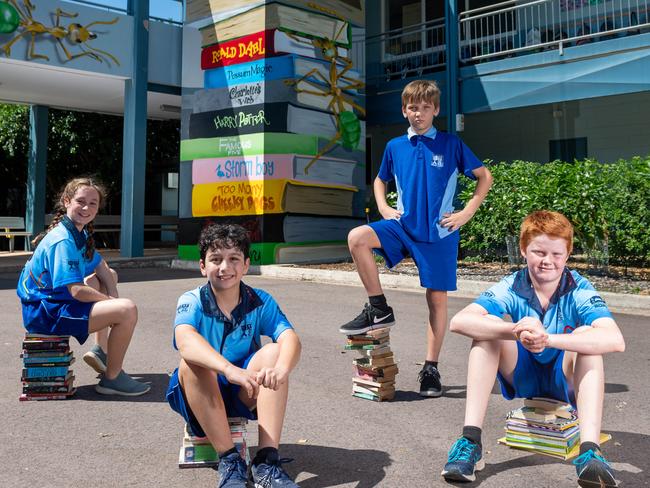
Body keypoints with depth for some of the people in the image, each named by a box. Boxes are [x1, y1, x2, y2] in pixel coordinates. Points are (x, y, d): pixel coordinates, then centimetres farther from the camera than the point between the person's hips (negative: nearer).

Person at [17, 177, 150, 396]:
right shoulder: (62, 241, -22)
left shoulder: (81, 234, 9)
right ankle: (112, 378, -5)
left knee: (111, 276, 30)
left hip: (58, 299, 11)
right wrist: (112, 302, -12)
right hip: (44, 314, -11)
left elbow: (101, 267, 15)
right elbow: (77, 291, -27)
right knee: (128, 310, -24)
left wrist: (114, 298, -2)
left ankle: (101, 351, 28)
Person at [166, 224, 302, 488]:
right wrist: (230, 370, -54)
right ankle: (229, 460, -25)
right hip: (199, 396, -1)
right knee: (192, 362, -31)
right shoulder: (192, 302, -14)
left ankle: (267, 460, -27)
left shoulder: (260, 302, -7)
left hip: (245, 395, 2)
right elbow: (185, 340, -37)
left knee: (273, 352, -24)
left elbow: (290, 338, -25)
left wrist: (281, 368, -49)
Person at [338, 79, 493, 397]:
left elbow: (485, 176, 6)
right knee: (357, 237, -24)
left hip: (439, 231, -2)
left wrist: (467, 212, -4)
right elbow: (380, 180, 24)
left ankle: (431, 368, 14)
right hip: (403, 226, 2)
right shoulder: (395, 147, 7)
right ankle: (378, 309, -10)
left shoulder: (451, 144, 0)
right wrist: (383, 208, 6)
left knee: (437, 298, 1)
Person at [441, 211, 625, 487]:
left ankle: (589, 452, -40)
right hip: (524, 375, 1)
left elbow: (616, 341, -38)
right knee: (489, 326, -25)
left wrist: (546, 338, -51)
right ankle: (470, 440, -30)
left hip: (566, 380, -1)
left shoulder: (579, 290, -20)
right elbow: (459, 321, -33)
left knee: (585, 334, -30)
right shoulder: (512, 287, -16)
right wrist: (517, 331, -49)